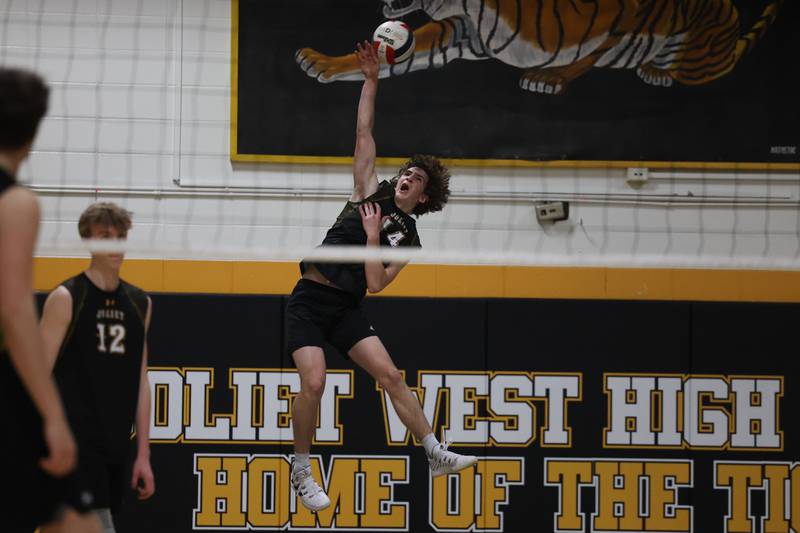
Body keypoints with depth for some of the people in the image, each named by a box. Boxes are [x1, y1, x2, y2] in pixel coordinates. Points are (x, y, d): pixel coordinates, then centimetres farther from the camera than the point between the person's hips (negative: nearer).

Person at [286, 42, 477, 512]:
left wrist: (373, 236, -9)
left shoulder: (407, 238, 7)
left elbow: (376, 283, -5)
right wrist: (371, 80, 1)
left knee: (391, 375, -10)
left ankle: (437, 455, -5)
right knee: (314, 383, -17)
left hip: (347, 309, 2)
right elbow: (364, 134, 4)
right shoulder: (371, 193, 8)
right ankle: (302, 470, -3)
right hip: (309, 301, -2)